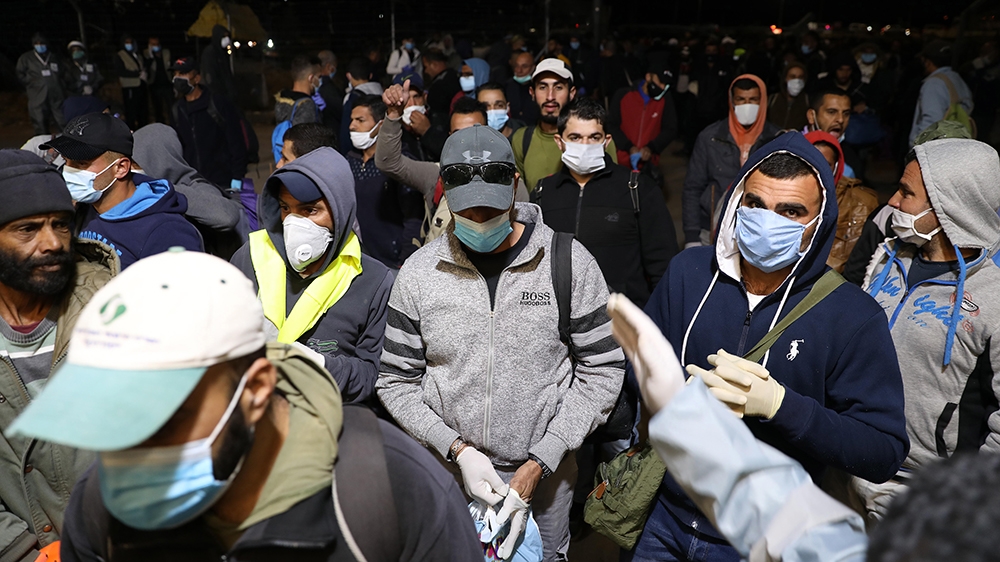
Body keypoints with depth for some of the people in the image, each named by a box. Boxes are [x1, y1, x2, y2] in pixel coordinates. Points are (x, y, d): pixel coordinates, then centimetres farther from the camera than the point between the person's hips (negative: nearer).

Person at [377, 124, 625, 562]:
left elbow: (601, 371, -6)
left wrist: (539, 464, -12)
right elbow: (396, 381, 0)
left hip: (544, 473, 0)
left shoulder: (570, 263, -10)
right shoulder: (418, 272, -6)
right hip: (448, 471, 1)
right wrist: (457, 449, -13)